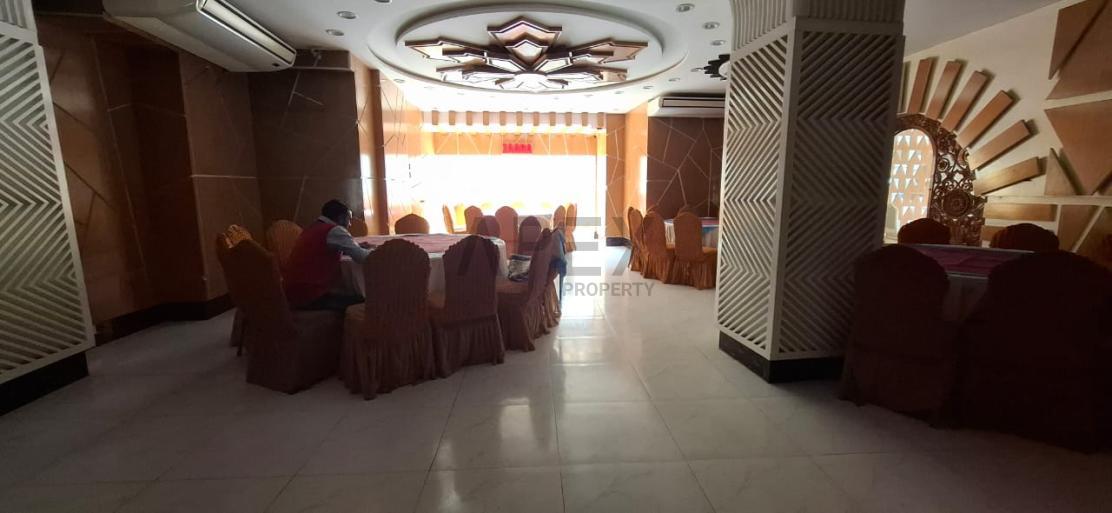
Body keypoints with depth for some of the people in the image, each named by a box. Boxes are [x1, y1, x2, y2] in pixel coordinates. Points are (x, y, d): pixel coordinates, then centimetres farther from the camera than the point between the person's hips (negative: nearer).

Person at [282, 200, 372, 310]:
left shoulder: (313, 228, 14)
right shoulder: (335, 230, -13)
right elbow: (363, 257, -16)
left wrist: (357, 247, 19)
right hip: (310, 296, -9)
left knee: (347, 293, 23)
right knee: (361, 301, -3)